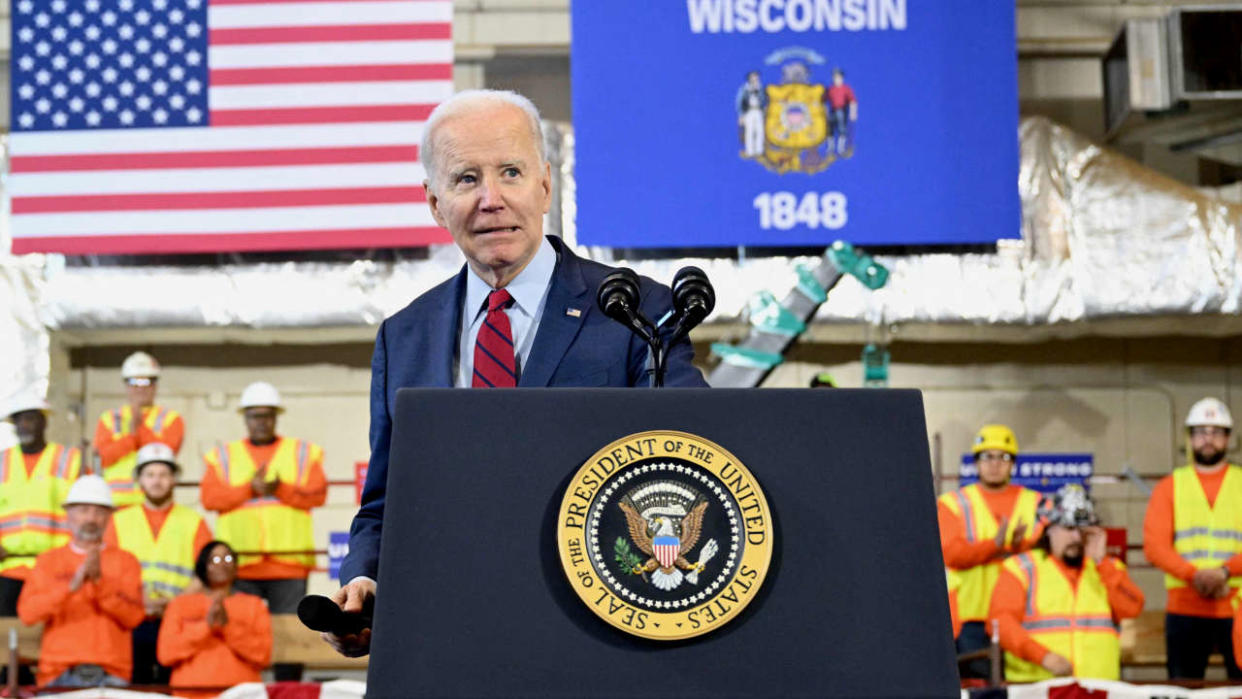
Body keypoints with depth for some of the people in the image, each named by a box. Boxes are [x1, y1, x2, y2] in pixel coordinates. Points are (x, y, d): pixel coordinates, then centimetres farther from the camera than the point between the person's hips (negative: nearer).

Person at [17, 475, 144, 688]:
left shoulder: (125, 561, 11)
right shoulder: (48, 560, 12)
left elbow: (133, 617, -1)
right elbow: (27, 613, -3)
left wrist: (100, 581, -14)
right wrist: (71, 586, -16)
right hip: (59, 673, 0)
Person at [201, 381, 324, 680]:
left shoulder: (303, 452, 14)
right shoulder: (223, 456, 15)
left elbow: (317, 494, 0)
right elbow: (210, 498, 1)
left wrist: (281, 489, -14)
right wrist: (250, 489, -11)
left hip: (289, 563, 0)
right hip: (240, 564, 0)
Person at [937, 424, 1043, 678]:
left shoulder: (1036, 504, 16)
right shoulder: (954, 503, 10)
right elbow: (950, 553, -5)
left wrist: (1021, 546, -20)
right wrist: (996, 544, -17)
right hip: (973, 620, -1)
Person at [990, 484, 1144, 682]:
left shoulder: (1108, 568, 22)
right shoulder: (1022, 567, 11)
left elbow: (1131, 609, 5)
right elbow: (1000, 621, -1)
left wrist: (1100, 560, 2)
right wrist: (1043, 656, -14)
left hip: (1099, 684, 3)